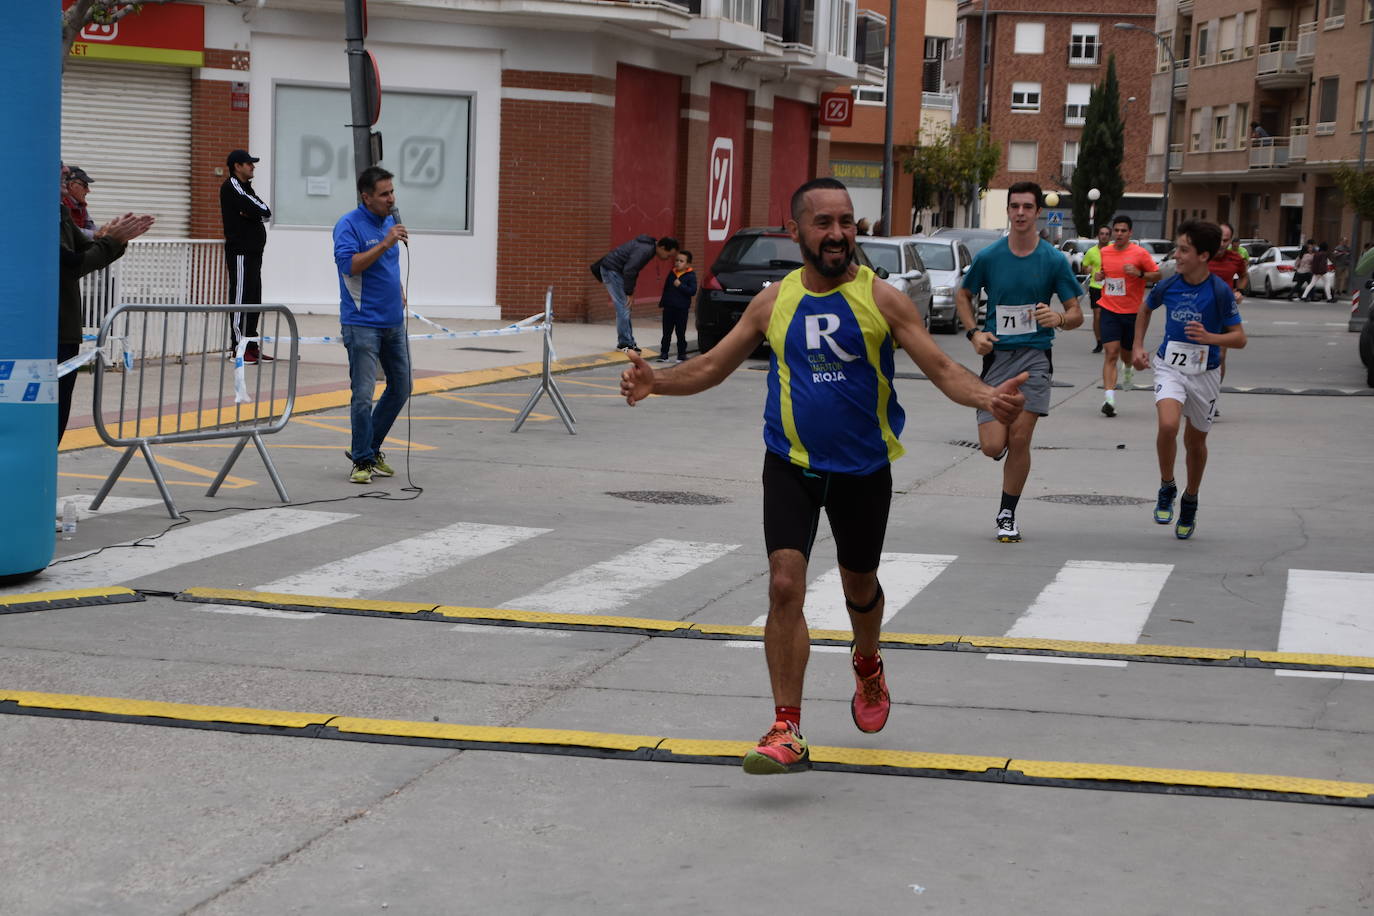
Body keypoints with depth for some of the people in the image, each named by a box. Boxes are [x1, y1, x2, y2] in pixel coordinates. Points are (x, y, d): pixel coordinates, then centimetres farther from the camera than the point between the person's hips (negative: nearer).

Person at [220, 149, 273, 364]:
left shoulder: (246, 187, 22)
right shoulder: (231, 187, -8)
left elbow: (266, 213, 10)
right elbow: (260, 210, -18)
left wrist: (253, 213, -7)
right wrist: (257, 211, 1)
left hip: (253, 251, 10)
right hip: (240, 251, -10)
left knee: (254, 298, 10)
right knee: (241, 297, -9)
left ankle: (251, 346, 15)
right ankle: (239, 348, -9)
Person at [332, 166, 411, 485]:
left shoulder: (389, 222, 12)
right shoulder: (349, 225, -12)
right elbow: (348, 264, -25)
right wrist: (384, 244, -28)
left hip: (394, 322, 8)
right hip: (362, 324, -8)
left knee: (400, 388, 13)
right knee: (363, 395, -7)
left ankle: (370, 448, 25)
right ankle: (363, 461, 3)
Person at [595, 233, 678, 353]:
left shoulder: (649, 247, 8)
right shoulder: (645, 250, -24)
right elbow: (629, 270, -28)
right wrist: (629, 293, -21)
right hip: (611, 270, -10)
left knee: (624, 308, 10)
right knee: (623, 306, -9)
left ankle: (628, 342, 13)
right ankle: (624, 343, -4)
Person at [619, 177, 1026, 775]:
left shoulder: (880, 299, -6)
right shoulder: (774, 301, 0)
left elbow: (943, 370, -9)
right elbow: (711, 367, 6)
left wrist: (986, 398, -29)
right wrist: (655, 382, -12)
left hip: (863, 467, 0)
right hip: (791, 463, 0)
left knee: (859, 584, 18)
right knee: (785, 585, -15)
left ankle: (867, 666, 52)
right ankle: (787, 734, -12)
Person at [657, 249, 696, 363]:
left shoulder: (690, 276, -5)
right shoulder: (671, 274, 9)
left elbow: (692, 291, -14)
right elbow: (665, 289, 17)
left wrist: (680, 286, -21)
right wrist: (662, 303, 15)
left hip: (682, 309, -4)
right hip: (669, 308, 4)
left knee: (680, 333, 4)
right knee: (666, 333, 6)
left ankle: (682, 354, 13)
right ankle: (663, 354, 9)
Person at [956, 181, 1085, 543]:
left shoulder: (1054, 260, 0)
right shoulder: (988, 257, 1)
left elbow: (1076, 314, 3)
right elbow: (963, 296, 16)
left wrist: (1059, 319, -20)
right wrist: (973, 332, 0)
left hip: (1034, 356, -1)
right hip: (996, 354, 1)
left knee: (1019, 440, -6)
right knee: (993, 447, -8)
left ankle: (1007, 515, 11)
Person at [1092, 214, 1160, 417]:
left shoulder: (1140, 253, -6)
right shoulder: (1104, 252, 5)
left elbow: (1158, 275, -3)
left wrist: (1139, 274, -20)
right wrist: (1099, 275, 1)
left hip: (1132, 311, -1)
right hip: (1109, 310, 1)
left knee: (1127, 353, 14)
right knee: (1111, 353, -12)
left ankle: (1128, 368, 53)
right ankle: (1109, 398, -19)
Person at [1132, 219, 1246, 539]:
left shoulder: (1220, 291, -14)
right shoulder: (1168, 286, -5)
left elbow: (1239, 338, -11)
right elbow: (1145, 309, 18)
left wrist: (1210, 338, -28)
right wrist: (1138, 346, 12)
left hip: (1205, 372, -1)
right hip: (1170, 367, 1)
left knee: (1195, 441, 12)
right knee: (1168, 425, -25)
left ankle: (1190, 501, 36)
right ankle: (1166, 488, -1)